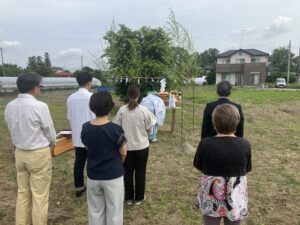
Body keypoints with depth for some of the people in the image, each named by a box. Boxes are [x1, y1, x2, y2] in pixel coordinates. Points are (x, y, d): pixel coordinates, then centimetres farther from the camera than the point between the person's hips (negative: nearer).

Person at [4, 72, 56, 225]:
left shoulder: (9, 106, -2)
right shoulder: (40, 106, -20)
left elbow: (12, 129, 7)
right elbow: (50, 131, -11)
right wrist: (51, 144, 10)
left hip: (19, 152, 7)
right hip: (39, 154, -6)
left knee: (23, 193, 20)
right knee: (40, 196, 7)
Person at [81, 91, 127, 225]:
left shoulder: (85, 128, -8)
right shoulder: (115, 129, -19)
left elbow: (88, 148, 5)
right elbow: (123, 153, -8)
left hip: (93, 176, 4)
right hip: (113, 176, -4)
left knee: (95, 210, 20)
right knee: (114, 211, 13)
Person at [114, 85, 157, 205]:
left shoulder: (122, 110, -8)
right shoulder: (143, 110, -12)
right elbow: (148, 127, -6)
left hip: (127, 146, 1)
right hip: (142, 146, -1)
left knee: (127, 172, 15)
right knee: (140, 172, 14)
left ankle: (129, 198, 27)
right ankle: (139, 198, 26)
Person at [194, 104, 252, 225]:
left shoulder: (205, 143, -20)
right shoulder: (244, 144, -16)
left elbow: (198, 166, -5)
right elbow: (247, 169, -1)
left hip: (211, 198, -1)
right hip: (236, 198, 1)